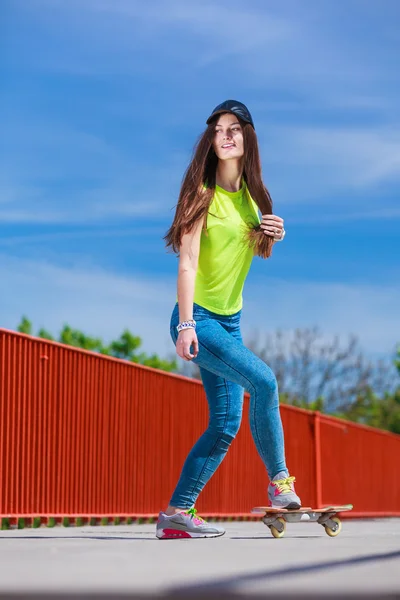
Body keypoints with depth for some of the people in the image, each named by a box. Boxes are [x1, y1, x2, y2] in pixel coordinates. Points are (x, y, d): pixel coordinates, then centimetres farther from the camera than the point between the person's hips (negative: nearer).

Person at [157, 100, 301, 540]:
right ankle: (279, 480, -8)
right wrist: (185, 325, -24)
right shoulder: (203, 192, -10)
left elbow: (259, 252, 23)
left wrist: (272, 235, -1)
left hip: (230, 320, 8)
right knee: (263, 380, -25)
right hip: (198, 318, -8)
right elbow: (187, 261, -16)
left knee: (226, 424, 4)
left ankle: (176, 513, 10)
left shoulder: (250, 193, 9)